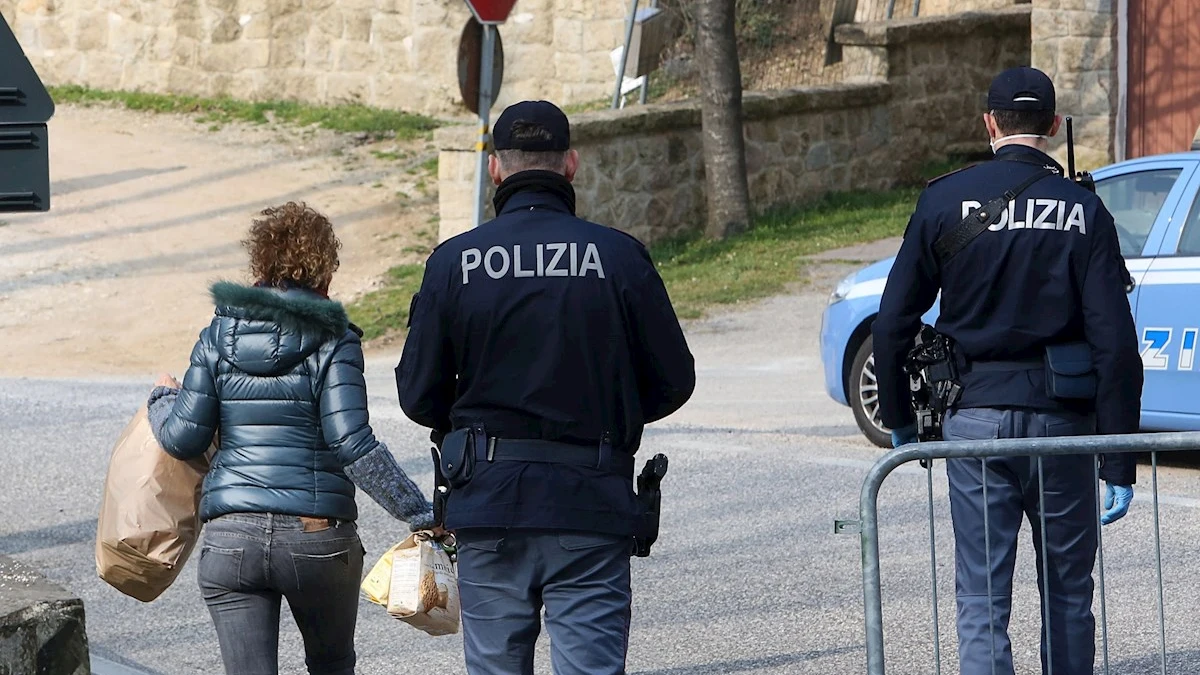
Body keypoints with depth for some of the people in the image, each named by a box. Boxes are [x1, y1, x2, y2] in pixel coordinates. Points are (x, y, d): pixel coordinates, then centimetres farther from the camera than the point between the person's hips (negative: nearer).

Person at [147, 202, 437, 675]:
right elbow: (353, 445, -13)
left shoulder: (219, 336, 4)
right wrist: (421, 514, -9)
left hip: (229, 538, 1)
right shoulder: (331, 340, -5)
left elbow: (183, 439, 2)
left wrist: (163, 400, 24)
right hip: (317, 536, -1)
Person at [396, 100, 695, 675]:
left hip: (488, 499, 1)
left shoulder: (454, 261, -2)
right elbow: (673, 380, 3)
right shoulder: (618, 256, -4)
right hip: (591, 499, -1)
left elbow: (418, 395, 1)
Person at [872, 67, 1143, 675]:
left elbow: (891, 324, 0)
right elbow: (1114, 343, -8)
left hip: (975, 417, 0)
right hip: (1062, 419, 0)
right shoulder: (1083, 210, -3)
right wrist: (1119, 464, -4)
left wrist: (898, 419, 15)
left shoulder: (945, 200, -1)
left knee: (981, 600, 1)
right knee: (1068, 593, 15)